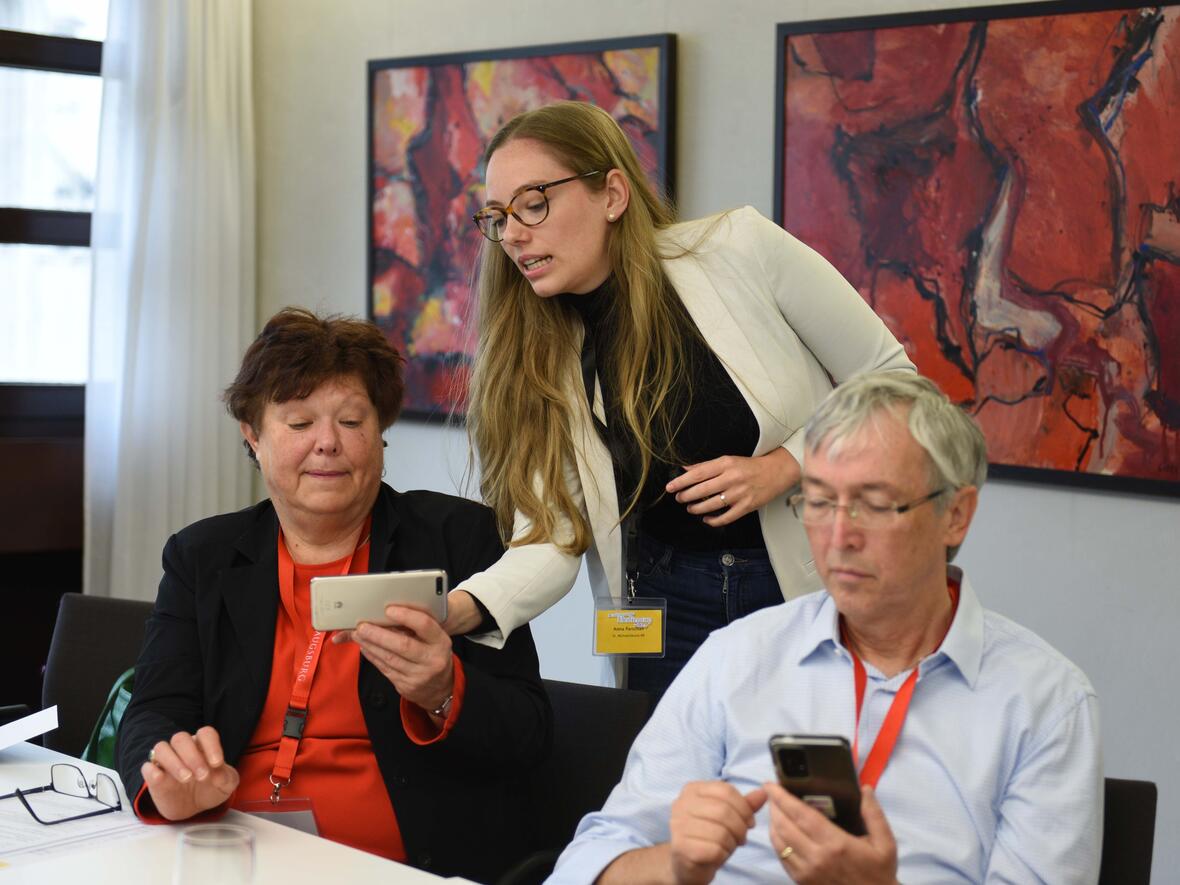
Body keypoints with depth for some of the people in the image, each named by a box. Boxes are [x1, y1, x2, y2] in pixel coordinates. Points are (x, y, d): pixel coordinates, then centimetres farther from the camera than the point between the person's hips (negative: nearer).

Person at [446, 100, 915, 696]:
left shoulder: (742, 248, -13)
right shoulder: (538, 357, -3)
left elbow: (890, 380, -4)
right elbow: (550, 542, -13)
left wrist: (782, 468, -17)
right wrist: (460, 609, -33)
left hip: (817, 578, -2)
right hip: (666, 605, 2)